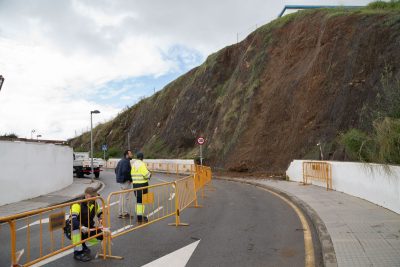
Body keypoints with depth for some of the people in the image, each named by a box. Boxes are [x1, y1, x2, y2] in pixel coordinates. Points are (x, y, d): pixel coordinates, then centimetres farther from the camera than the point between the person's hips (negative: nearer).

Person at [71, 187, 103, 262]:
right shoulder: (78, 204, -22)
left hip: (89, 229, 5)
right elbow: (73, 219, -35)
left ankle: (83, 247, 13)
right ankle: (78, 252, -25)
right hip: (76, 230, -5)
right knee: (75, 225, -38)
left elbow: (100, 214, 14)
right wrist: (82, 227, -50)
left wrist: (101, 220, -10)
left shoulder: (95, 204, -1)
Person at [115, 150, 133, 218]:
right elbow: (125, 171, -27)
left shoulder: (121, 161, 15)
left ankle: (120, 213, 25)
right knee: (125, 198, -3)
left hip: (120, 181, 10)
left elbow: (116, 170, 21)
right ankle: (124, 213, 3)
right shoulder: (126, 161, -17)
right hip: (125, 181, -10)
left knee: (122, 197, 17)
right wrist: (130, 179, -16)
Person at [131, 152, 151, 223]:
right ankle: (140, 217, 0)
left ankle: (139, 215, 22)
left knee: (138, 200, 16)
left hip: (135, 184, 8)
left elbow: (132, 174, 14)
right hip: (142, 184, -8)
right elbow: (146, 174, -18)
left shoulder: (133, 164, 11)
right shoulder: (142, 164, -15)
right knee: (142, 200, -3)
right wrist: (150, 174, 1)